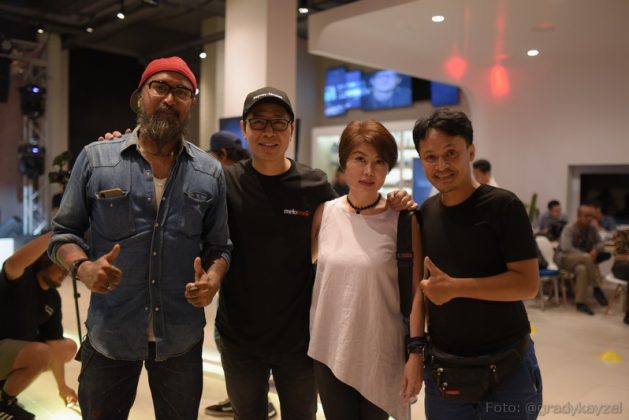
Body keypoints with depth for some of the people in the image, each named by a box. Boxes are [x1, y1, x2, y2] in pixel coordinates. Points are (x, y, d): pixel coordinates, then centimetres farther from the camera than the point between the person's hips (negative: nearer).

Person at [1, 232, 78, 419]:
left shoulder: (53, 298, 2)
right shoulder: (20, 276, -18)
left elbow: (55, 344, 4)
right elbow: (15, 262, -46)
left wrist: (61, 385, 6)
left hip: (17, 350, 8)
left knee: (69, 348, 11)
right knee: (41, 353, -31)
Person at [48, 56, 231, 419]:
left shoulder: (210, 172, 0)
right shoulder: (95, 158, -4)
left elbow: (219, 246, 6)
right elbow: (64, 233, 2)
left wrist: (212, 280, -15)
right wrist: (83, 267, -19)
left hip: (182, 337, 1)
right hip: (109, 333, -1)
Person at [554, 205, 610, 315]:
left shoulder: (592, 229, 4)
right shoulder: (569, 229, -15)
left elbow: (600, 244, 6)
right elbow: (566, 247, -28)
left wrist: (595, 250, -19)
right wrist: (586, 255, -33)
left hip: (582, 260, 5)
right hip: (564, 258, -5)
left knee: (582, 269, -33)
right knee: (586, 258, -36)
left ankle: (580, 303, -30)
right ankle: (597, 289, -25)